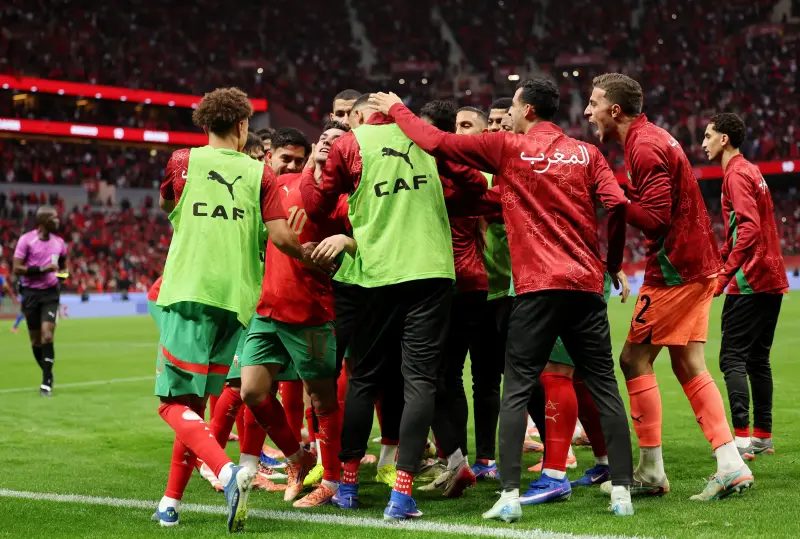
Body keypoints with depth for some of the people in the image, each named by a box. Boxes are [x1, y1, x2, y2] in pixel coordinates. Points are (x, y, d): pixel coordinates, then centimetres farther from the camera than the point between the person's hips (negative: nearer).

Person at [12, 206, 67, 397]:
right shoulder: (26, 240, -8)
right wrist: (41, 269, -22)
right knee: (35, 339, 7)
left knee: (47, 335, -13)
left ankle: (46, 383, -10)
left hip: (50, 293, 2)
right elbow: (16, 269, -13)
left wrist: (60, 273, 2)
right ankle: (48, 373, 29)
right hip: (31, 293, -2)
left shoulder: (59, 243, 6)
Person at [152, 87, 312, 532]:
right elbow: (282, 237, -3)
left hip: (189, 292, -3)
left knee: (175, 402, -4)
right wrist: (309, 253, 16)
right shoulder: (260, 173, 6)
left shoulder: (182, 161, 6)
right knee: (194, 402, 14)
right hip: (235, 298, 3)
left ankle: (227, 471, -28)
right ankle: (171, 502, 15)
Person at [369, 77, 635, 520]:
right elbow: (617, 204, 0)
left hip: (538, 287, -3)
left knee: (516, 390, 2)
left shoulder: (508, 147, 2)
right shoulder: (587, 153, 10)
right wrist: (613, 264, 13)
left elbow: (436, 142, 1)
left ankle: (509, 496, -6)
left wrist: (396, 109, 17)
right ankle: (622, 490, 5)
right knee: (604, 388, 7)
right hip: (587, 285, 3)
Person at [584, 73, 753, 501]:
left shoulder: (644, 147, -16)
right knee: (688, 365, 10)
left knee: (634, 358, -2)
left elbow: (654, 218, -22)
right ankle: (731, 466, 6)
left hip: (675, 268, -10)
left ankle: (651, 473, 2)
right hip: (696, 264, 10)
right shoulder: (651, 138, 16)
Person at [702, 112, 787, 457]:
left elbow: (749, 229, -23)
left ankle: (741, 438, -16)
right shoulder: (750, 171, 18)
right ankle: (763, 436, 18)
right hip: (771, 280, 10)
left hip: (749, 283, -10)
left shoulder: (736, 174, -11)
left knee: (732, 358, -9)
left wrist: (725, 275, -25)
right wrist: (720, 258, 21)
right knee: (758, 359, 14)